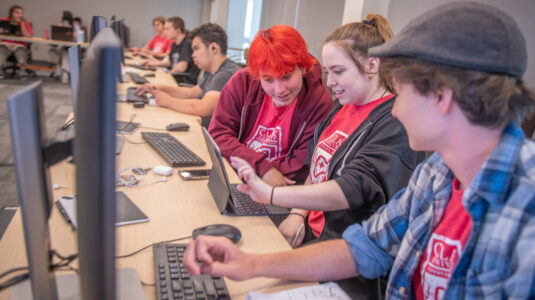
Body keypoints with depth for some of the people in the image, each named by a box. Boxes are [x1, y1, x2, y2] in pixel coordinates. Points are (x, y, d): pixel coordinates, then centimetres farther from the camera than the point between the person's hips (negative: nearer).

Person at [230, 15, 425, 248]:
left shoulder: (397, 123, -17)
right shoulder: (343, 108, 11)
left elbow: (353, 189, -27)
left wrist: (270, 194, -30)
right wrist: (298, 214, -1)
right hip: (310, 230, 7)